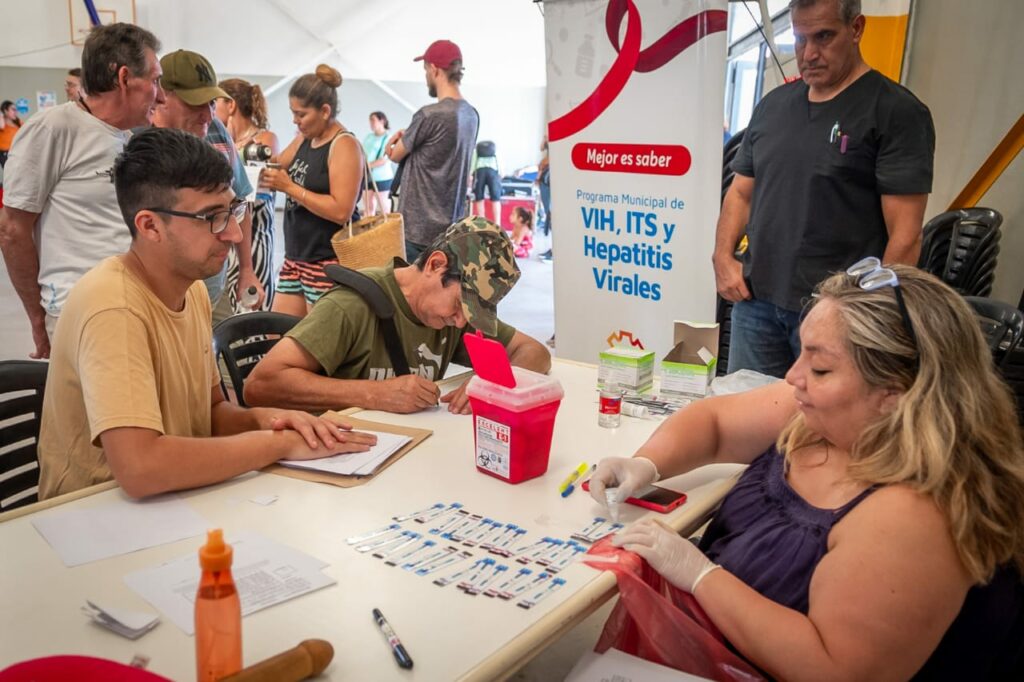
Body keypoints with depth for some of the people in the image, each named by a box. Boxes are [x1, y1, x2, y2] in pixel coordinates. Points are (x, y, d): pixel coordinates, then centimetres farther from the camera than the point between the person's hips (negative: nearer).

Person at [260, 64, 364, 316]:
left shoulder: (344, 145, -14)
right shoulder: (304, 138, 11)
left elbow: (341, 211, -23)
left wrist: (289, 187, -20)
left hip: (328, 262, -8)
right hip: (295, 257, 9)